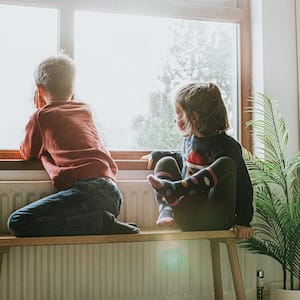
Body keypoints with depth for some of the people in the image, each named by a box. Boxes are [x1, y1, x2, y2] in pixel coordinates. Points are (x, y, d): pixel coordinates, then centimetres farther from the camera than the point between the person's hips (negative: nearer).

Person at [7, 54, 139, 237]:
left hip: (86, 189, -7)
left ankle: (100, 222, -16)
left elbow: (27, 154, 25)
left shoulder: (41, 116, 9)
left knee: (18, 222, -11)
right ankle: (103, 221, -4)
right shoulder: (86, 110, 25)